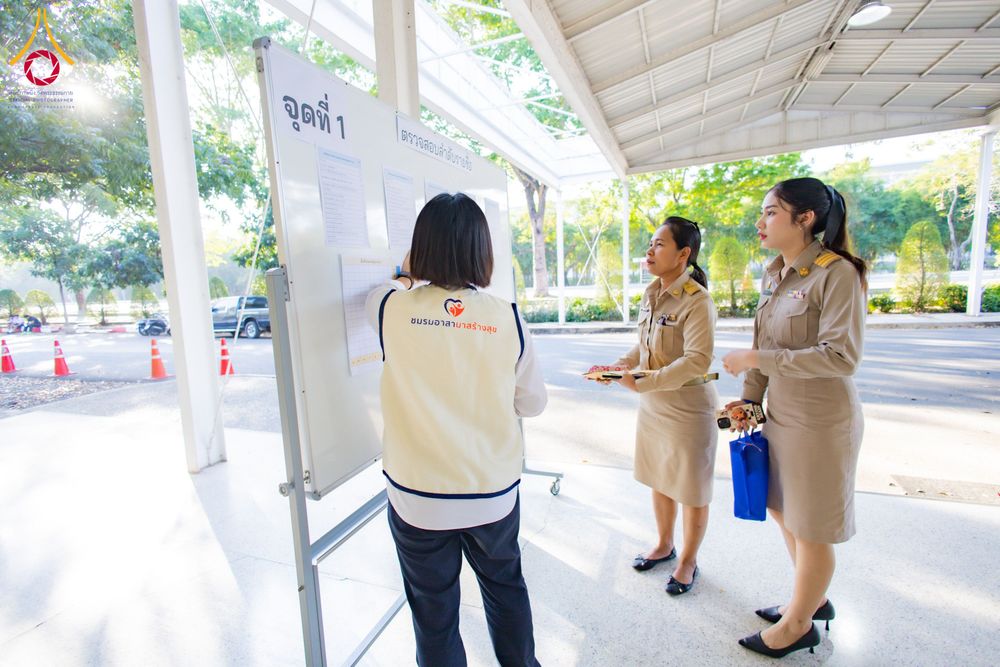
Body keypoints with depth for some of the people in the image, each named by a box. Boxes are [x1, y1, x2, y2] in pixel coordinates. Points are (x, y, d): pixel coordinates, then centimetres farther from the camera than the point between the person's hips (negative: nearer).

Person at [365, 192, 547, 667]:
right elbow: (533, 403, -2)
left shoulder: (392, 308, -13)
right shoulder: (506, 318, -12)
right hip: (494, 494, 2)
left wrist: (406, 278, 31)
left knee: (435, 612, 21)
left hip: (417, 499, -1)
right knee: (505, 587, 28)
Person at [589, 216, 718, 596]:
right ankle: (664, 545, 46)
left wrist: (641, 382, -30)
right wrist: (619, 366, -4)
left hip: (687, 408, -7)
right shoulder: (651, 295, 4)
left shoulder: (696, 300, -20)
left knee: (691, 489, 13)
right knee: (659, 480, 22)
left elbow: (697, 360, -27)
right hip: (651, 406, 8)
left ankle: (688, 560, 36)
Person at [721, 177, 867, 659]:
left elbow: (841, 357, -23)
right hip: (781, 414, 8)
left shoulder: (837, 274, -17)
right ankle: (813, 598, 46)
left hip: (820, 421, -8)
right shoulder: (773, 277, 7)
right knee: (782, 509, 22)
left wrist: (756, 360, -23)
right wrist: (749, 399, 4)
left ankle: (799, 624, 33)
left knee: (810, 527, 10)